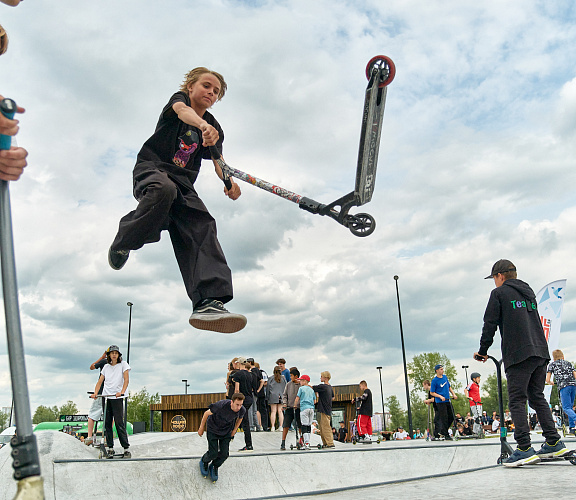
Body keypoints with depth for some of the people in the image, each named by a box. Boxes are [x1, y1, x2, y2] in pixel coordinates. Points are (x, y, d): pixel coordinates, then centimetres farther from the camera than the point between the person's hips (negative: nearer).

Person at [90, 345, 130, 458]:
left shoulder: (123, 364, 5)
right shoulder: (106, 367, 17)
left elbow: (126, 379, -5)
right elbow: (100, 381, 12)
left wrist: (121, 392, -21)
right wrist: (95, 393, -6)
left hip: (117, 398, -4)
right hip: (105, 397, 4)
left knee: (119, 423, -9)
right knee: (107, 423, 3)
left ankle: (126, 448, -6)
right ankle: (110, 448, 10)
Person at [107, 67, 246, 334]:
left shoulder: (214, 128, 17)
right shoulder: (179, 98, 7)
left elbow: (218, 161, 3)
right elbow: (181, 110, -20)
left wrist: (229, 181, -22)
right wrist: (202, 125, -45)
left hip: (183, 183, 4)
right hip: (151, 168, -4)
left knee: (203, 227, -22)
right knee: (164, 190, -40)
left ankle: (209, 302, -36)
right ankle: (122, 243, -13)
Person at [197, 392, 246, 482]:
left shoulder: (242, 410, -25)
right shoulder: (221, 405, -38)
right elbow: (207, 413, -19)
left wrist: (234, 430, 9)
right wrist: (201, 427, -7)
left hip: (226, 431, 3)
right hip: (213, 429, -3)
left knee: (224, 454, -4)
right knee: (213, 453, -6)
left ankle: (214, 467, 28)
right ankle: (204, 462, 31)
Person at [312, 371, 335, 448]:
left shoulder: (322, 386, -15)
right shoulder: (330, 387, 13)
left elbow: (312, 388, -13)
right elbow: (333, 397, 25)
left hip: (325, 410, -9)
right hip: (328, 410, 9)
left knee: (325, 427, -6)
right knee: (321, 427, 14)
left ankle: (330, 443, -5)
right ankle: (325, 443, 16)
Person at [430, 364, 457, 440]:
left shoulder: (445, 377, 10)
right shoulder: (434, 381, -10)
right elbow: (432, 393, -7)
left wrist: (453, 394, 9)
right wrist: (440, 396, -19)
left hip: (448, 400, 7)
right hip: (440, 402, -7)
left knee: (451, 417, 8)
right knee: (444, 418, -5)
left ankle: (442, 432, 22)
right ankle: (446, 435, 5)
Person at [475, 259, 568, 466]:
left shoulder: (499, 293, 1)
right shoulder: (529, 292, 21)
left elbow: (490, 324, -2)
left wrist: (482, 351, 7)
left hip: (518, 355, -7)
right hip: (541, 352, 7)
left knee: (517, 401, -6)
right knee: (537, 397, 15)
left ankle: (525, 449, -13)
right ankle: (554, 443, 13)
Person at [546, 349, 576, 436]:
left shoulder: (552, 364, 16)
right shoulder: (568, 363, 25)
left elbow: (547, 380, 8)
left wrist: (551, 383, 31)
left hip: (563, 386, -4)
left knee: (566, 408, -8)